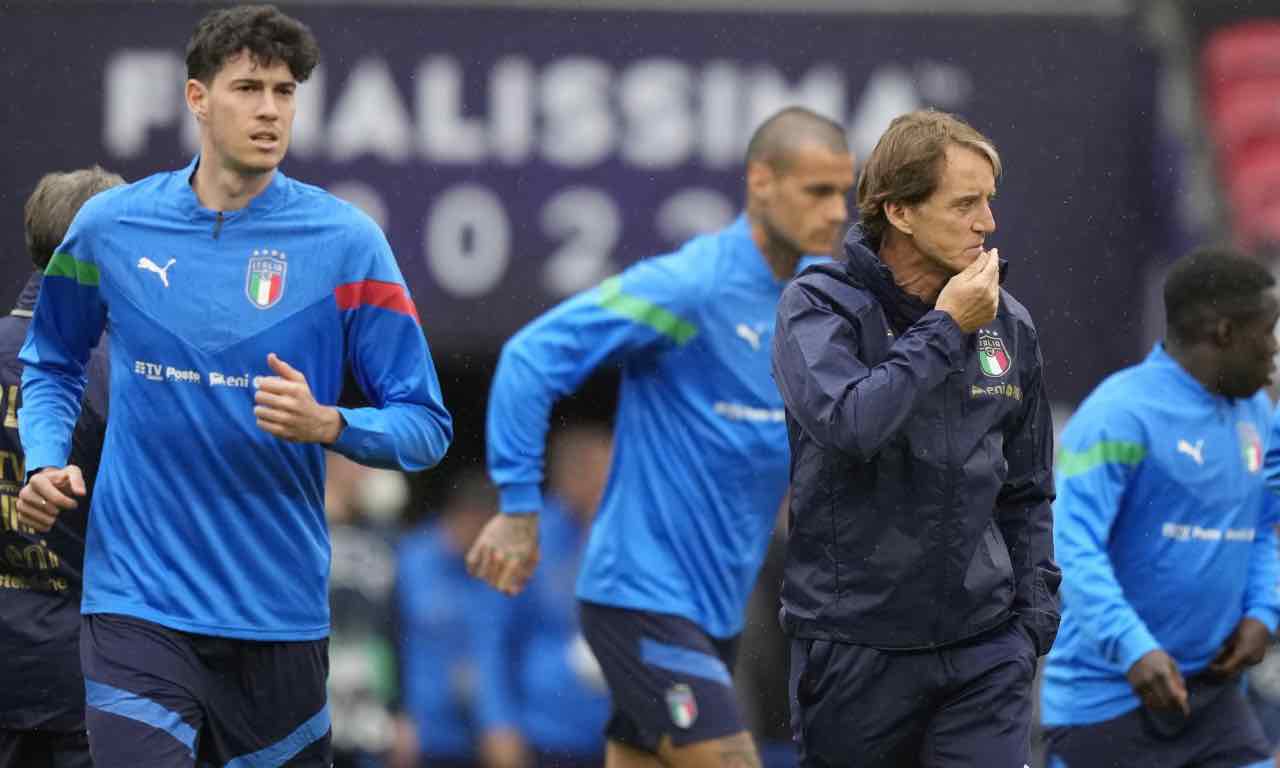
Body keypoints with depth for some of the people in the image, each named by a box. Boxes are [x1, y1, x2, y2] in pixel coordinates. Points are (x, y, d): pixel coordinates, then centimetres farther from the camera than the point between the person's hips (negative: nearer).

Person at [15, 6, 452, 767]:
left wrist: (326, 424, -22)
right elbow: (53, 363, 21)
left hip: (280, 610, 0)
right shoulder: (110, 226, 2)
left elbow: (425, 427, -3)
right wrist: (46, 461, 2)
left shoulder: (346, 240, -4)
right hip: (139, 607, 0)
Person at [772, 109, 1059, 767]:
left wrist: (1035, 612, 8)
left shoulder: (1009, 324, 9)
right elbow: (848, 422, -25)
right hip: (852, 644, -3)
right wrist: (945, 330, -17)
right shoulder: (818, 306, -5)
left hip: (985, 647, 3)